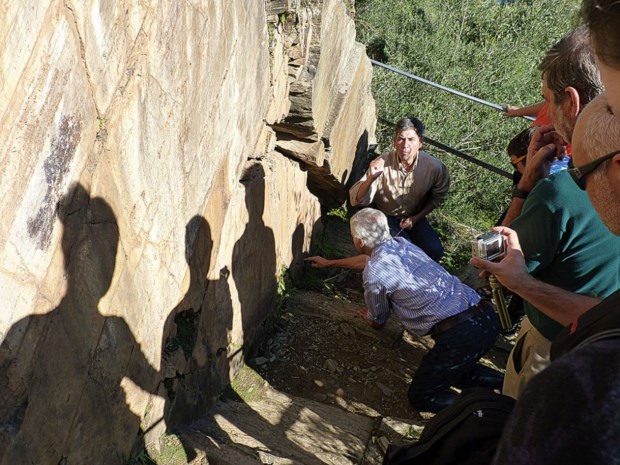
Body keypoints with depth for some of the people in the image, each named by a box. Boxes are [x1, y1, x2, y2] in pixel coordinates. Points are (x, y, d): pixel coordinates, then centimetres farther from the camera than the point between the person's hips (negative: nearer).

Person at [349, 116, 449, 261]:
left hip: (415, 217, 3)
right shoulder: (382, 163, -26)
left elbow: (437, 197, 1)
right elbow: (357, 200, -28)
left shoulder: (434, 167, -21)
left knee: (435, 252, -13)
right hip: (387, 216, -2)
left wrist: (416, 218, -6)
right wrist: (371, 177, -46)